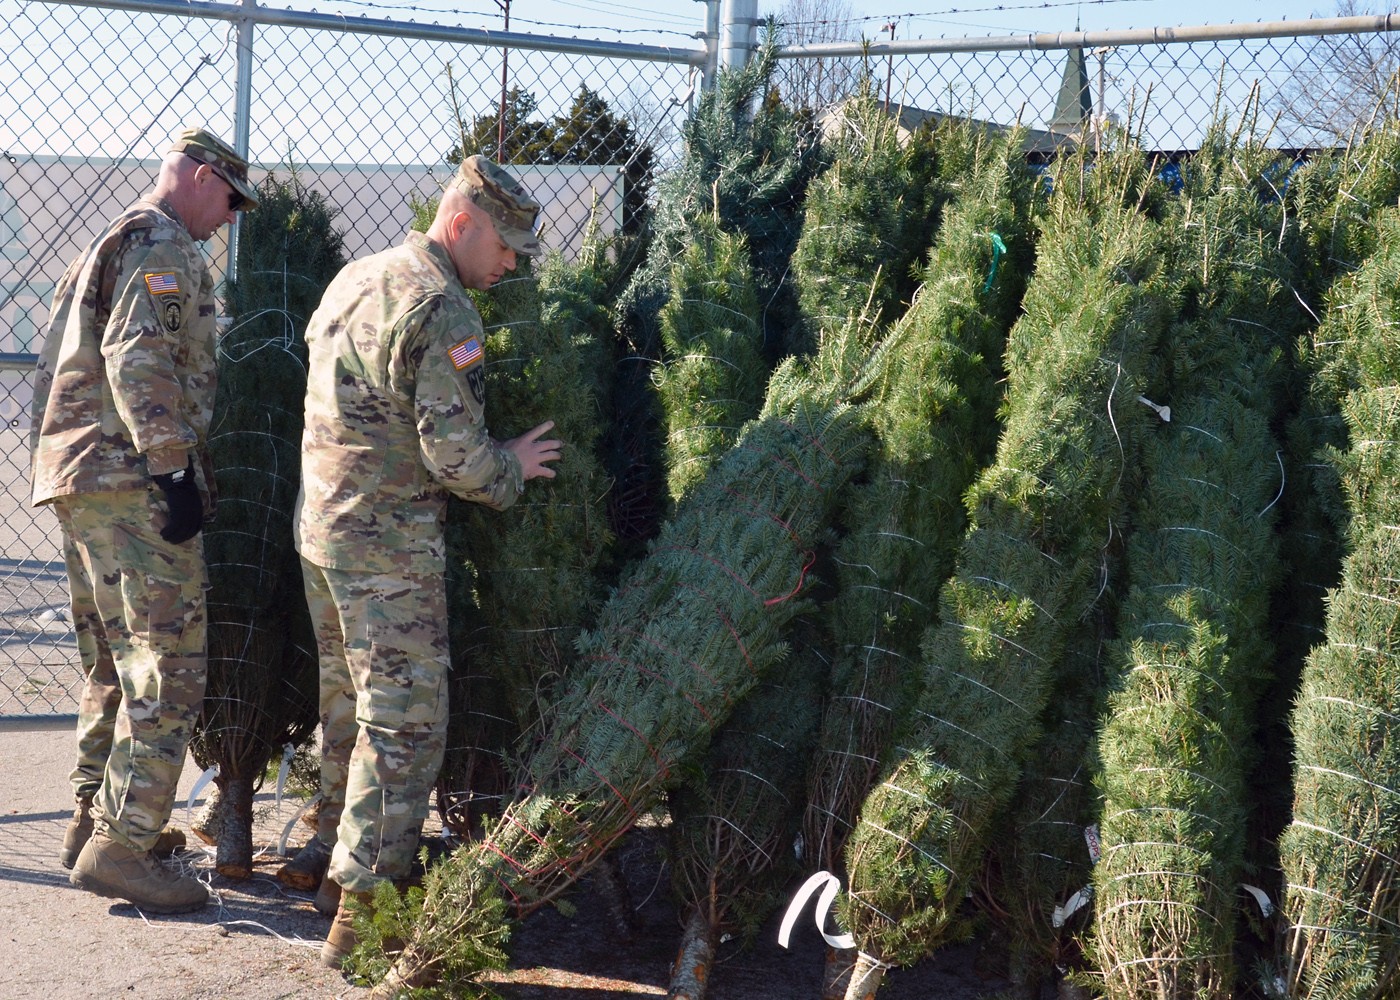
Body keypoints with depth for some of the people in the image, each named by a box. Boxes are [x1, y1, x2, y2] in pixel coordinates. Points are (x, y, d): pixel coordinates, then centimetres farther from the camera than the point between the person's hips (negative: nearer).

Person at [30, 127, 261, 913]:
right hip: (134, 481, -10)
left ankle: (93, 822, 22)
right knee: (169, 670, -10)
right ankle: (121, 847, -12)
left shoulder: (108, 247, 25)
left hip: (83, 478, 10)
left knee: (116, 664, 17)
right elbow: (138, 359, -20)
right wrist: (174, 469, -22)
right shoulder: (162, 246, -8)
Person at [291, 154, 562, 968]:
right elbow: (456, 455, -21)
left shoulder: (355, 280, 13)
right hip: (390, 542, -9)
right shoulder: (440, 312, -17)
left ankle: (340, 861, 32)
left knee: (349, 704, 20)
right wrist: (514, 467, 0)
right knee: (406, 721, -5)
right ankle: (364, 913, -4)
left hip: (322, 524, 9)